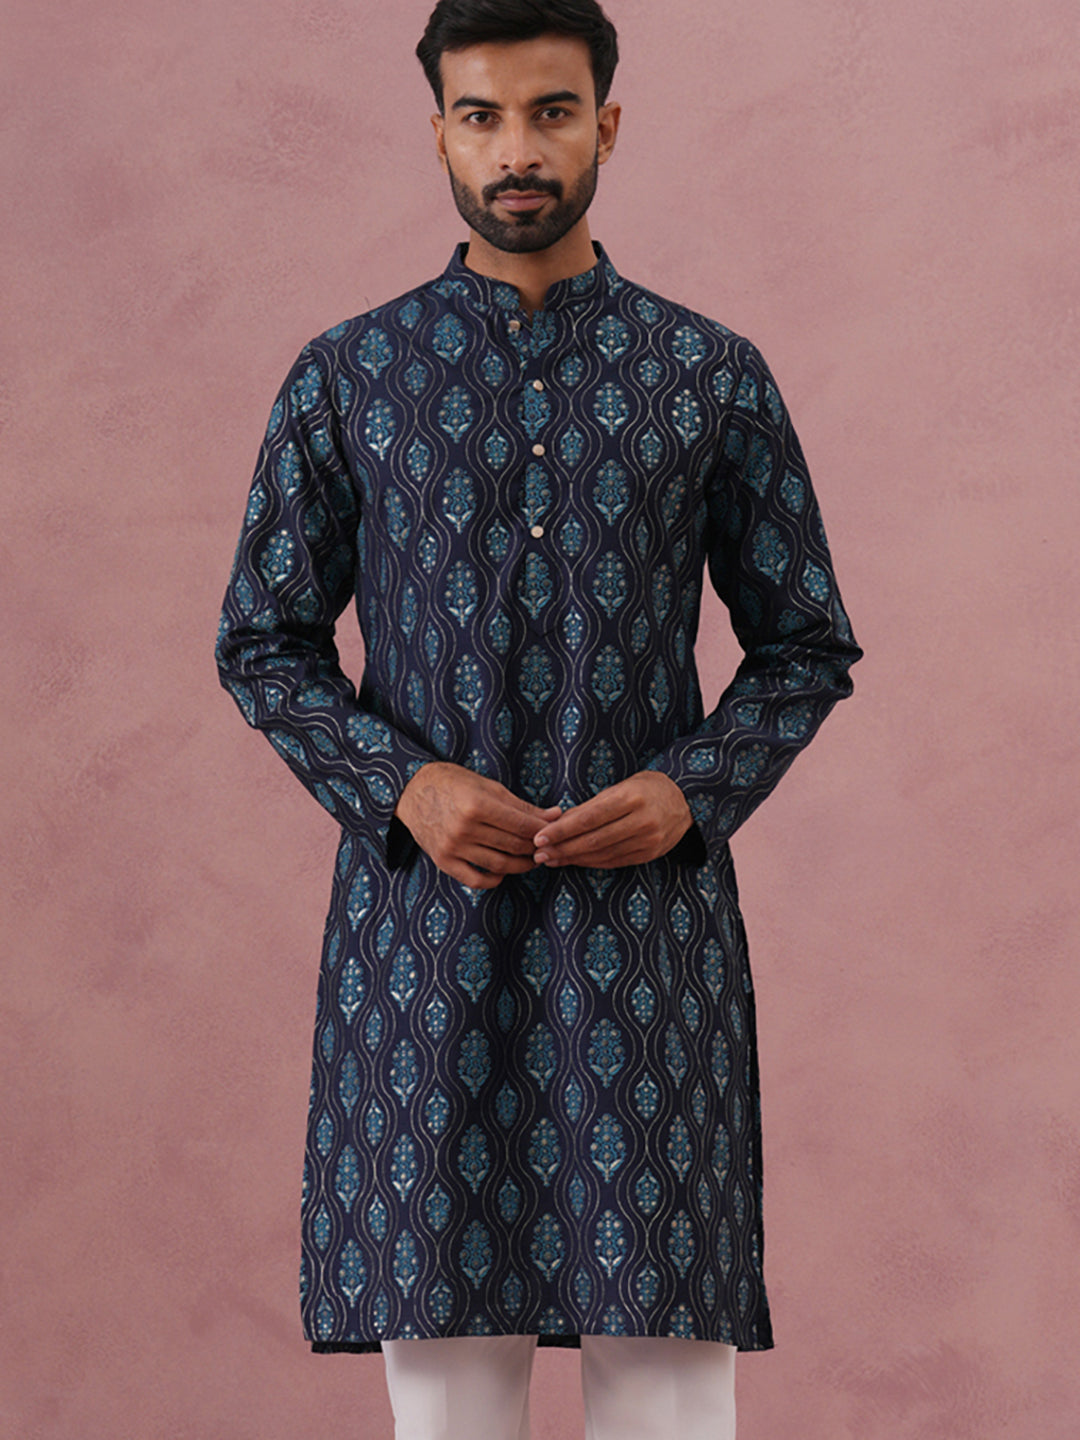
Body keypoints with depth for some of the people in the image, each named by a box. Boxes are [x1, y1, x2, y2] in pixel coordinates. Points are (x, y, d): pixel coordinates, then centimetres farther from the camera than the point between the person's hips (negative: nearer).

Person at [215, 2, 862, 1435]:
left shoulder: (715, 379, 6)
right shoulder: (346, 379, 5)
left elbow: (808, 644, 9)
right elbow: (263, 642, 7)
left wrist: (694, 790, -9)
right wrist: (402, 786, -9)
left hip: (646, 903, 0)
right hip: (422, 914, 0)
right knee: (439, 1319, 2)